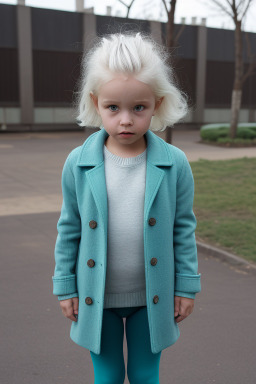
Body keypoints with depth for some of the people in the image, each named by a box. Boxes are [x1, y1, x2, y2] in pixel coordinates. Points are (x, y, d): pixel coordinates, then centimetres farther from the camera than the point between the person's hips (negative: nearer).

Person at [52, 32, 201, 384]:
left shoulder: (175, 163, -11)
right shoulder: (77, 163, -9)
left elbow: (184, 227, -2)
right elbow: (70, 228, -1)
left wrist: (187, 287, 0)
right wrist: (65, 286, 2)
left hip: (152, 297, 0)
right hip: (97, 296, 1)